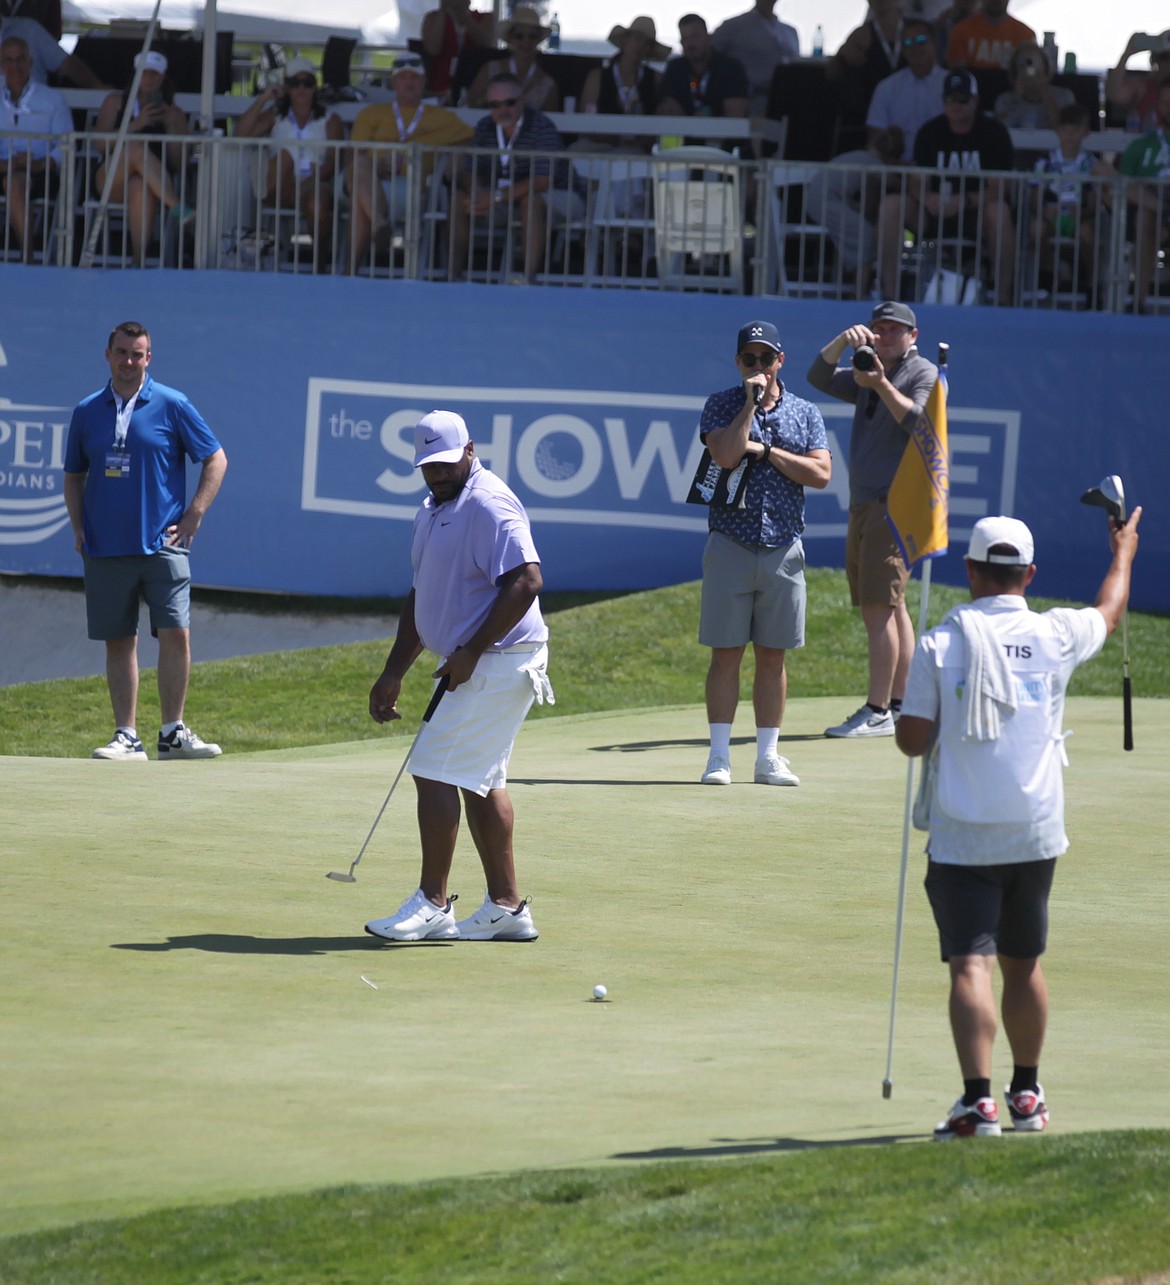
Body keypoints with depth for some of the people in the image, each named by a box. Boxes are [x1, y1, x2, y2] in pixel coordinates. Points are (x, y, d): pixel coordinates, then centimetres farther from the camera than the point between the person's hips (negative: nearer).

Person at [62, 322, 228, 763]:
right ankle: (127, 737, 7)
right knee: (118, 642, 4)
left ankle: (173, 733, -1)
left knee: (175, 633, -10)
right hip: (105, 546, 3)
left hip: (162, 543, -3)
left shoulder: (172, 406, 0)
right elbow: (74, 474, 19)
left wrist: (193, 516, -3)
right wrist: (78, 526, 6)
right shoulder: (87, 412, 9)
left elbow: (215, 460, 4)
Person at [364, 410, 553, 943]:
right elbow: (422, 595, 23)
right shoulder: (432, 511, 16)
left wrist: (470, 652, -22)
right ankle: (506, 907, 15)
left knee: (435, 772, -11)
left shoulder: (489, 505, -16)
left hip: (496, 661, -10)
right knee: (481, 783, 12)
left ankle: (433, 903, -7)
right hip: (473, 666, 10)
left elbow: (526, 581, -24)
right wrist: (394, 673, 17)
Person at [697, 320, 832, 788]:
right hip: (730, 545, -2)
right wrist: (750, 402, -11)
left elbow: (821, 475, -3)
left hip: (783, 550, 2)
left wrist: (765, 451, -7)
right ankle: (719, 756, 2)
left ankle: (768, 757, 10)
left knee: (772, 656, 6)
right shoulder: (722, 406, 5)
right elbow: (726, 455, -14)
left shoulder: (805, 414, 10)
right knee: (726, 653, -2)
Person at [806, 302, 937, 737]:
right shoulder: (866, 375, 20)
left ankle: (878, 712, -16)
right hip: (863, 505, 8)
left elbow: (919, 422, -18)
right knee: (889, 608, 9)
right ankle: (899, 706, 12)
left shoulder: (924, 374, -2)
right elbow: (820, 377, 10)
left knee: (879, 608, -13)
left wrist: (882, 385, -27)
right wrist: (843, 340, -6)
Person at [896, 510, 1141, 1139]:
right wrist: (1123, 553, 41)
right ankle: (1027, 1094, 29)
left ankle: (977, 1099, -22)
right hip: (1035, 833, 3)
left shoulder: (941, 642, -7)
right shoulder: (1055, 635, -1)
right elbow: (1109, 611, 22)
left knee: (970, 966, -9)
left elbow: (912, 738, -7)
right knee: (1023, 965, 18)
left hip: (961, 839, -3)